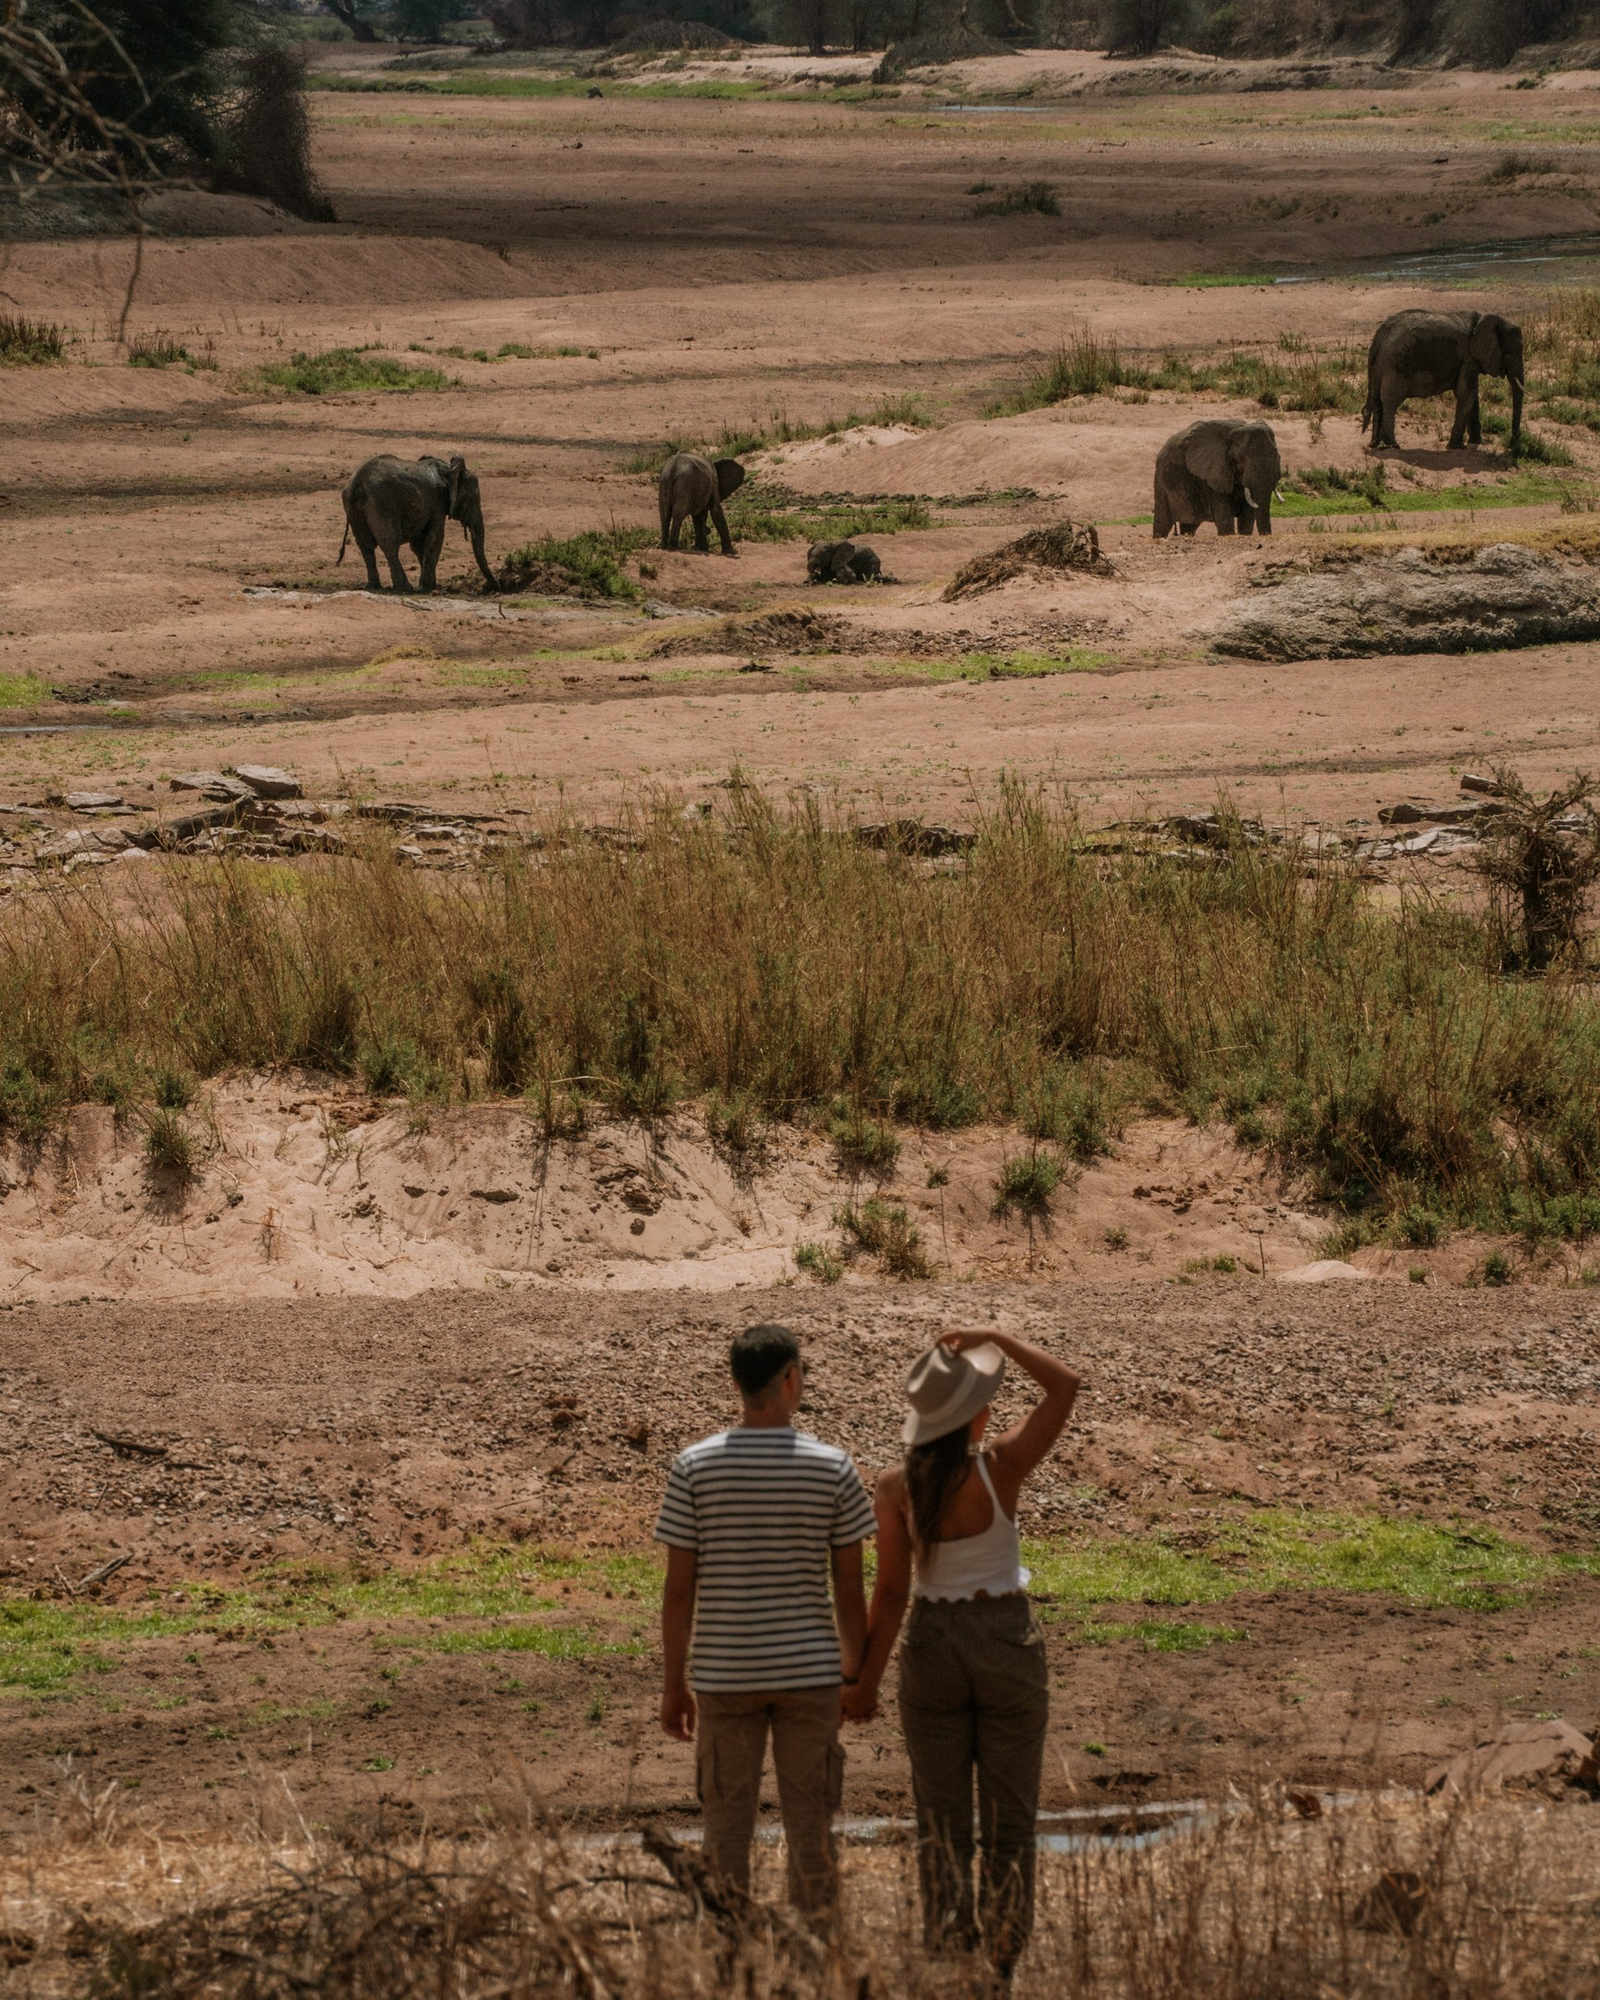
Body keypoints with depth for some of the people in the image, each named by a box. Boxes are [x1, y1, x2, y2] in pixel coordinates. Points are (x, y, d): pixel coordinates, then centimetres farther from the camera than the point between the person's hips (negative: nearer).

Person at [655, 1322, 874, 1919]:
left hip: (724, 1674, 0)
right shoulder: (833, 1468, -5)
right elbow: (849, 1588, -1)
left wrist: (675, 1684, 5)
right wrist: (855, 1674, 12)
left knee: (727, 1823, 7)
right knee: (810, 1824, 7)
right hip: (808, 1670, 0)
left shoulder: (694, 1467, -5)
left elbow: (679, 1589, -4)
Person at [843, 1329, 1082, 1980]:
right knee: (1009, 1818, 8)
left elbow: (890, 1592, -9)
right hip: (1008, 1645, -2)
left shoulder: (896, 1486, -10)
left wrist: (865, 1681, -1)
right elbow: (1067, 1385, -8)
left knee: (941, 1821, 9)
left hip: (933, 1650, 2)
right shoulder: (1000, 1469, -16)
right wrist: (995, 1337, -11)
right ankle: (1003, 1968, 8)